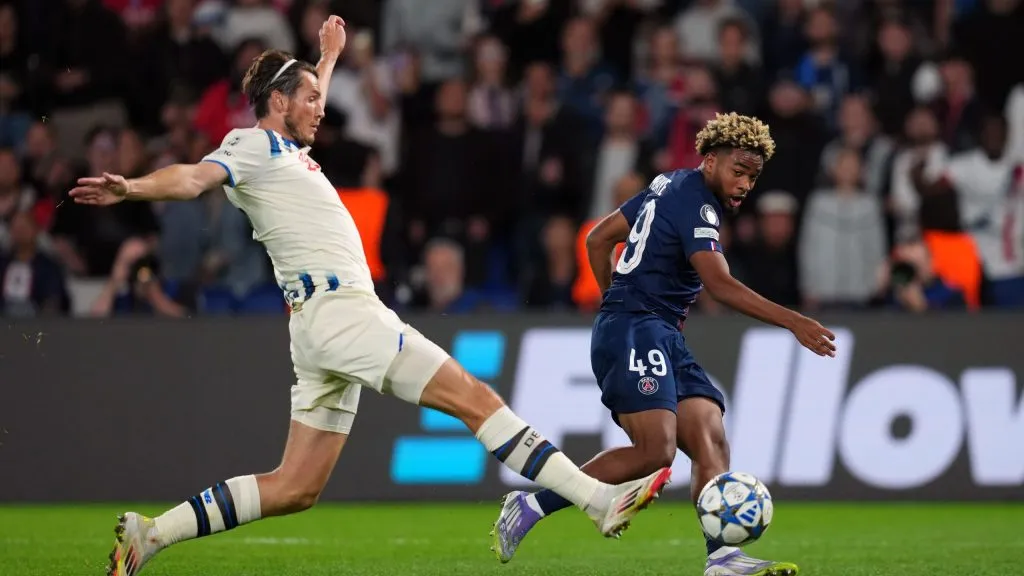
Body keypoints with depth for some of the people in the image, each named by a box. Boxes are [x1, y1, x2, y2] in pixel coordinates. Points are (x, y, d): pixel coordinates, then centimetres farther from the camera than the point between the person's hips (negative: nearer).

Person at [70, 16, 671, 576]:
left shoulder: (287, 151, 24)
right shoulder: (251, 146, -3)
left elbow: (304, 115, 47)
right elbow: (193, 178, -21)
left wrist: (329, 57, 60)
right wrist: (131, 188, -39)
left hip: (326, 321, 10)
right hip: (339, 307, -10)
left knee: (296, 488, 5)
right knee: (475, 399, -11)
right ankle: (600, 499, -13)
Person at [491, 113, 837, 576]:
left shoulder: (669, 185, 19)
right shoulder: (695, 203, -11)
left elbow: (598, 238, 25)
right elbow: (720, 285, -23)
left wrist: (617, 302, 31)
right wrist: (794, 323, -25)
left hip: (664, 338, 10)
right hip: (636, 333, -10)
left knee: (711, 439, -6)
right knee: (656, 448, -23)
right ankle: (531, 505, -11)